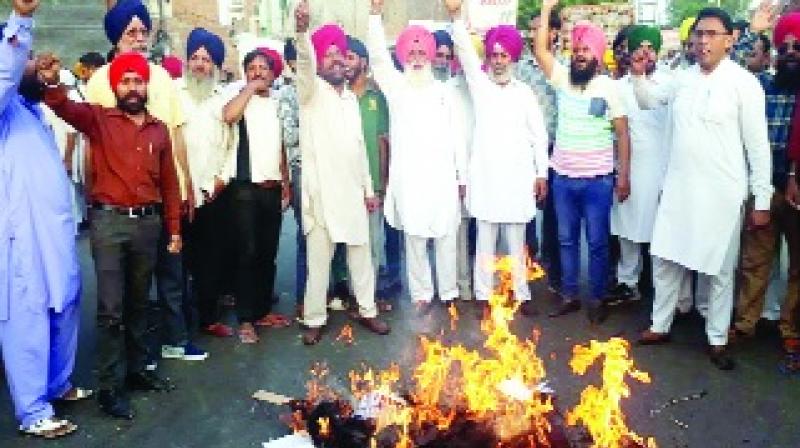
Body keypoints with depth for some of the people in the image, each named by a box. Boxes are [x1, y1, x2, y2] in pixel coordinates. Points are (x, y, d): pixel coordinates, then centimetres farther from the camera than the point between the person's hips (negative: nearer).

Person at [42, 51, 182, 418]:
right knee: (111, 308, -3)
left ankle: (136, 369, 29)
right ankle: (110, 386, 5)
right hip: (109, 221, -4)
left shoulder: (159, 130, 11)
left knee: (138, 303, 16)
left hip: (148, 222, 4)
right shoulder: (98, 119, 2)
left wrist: (174, 229, 13)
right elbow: (65, 108, -18)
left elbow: (169, 182, 13)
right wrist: (52, 83, -40)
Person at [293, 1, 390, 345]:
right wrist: (302, 30, -43)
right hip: (321, 191, -5)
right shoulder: (312, 91, -1)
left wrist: (368, 188, 16)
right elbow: (304, 63, -24)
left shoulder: (351, 98, 17)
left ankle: (367, 310, 24)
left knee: (361, 254, 11)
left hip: (352, 190, 6)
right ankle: (314, 319, 10)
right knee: (318, 259, -1)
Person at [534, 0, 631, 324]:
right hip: (563, 178, 4)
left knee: (597, 243, 4)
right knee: (567, 240, 12)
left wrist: (624, 176, -8)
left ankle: (597, 300, 17)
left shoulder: (609, 87, -3)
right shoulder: (563, 78, 5)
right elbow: (540, 51, -4)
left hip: (598, 181, -3)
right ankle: (569, 296, 23)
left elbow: (622, 133, -3)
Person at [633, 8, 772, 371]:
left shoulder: (744, 83, -8)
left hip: (721, 194, -4)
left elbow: (758, 145, -7)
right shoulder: (683, 79, 6)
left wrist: (762, 200, -7)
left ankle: (717, 340, 23)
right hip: (678, 190, 5)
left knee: (720, 270, 7)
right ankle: (660, 325, 29)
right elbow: (649, 99, 25)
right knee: (665, 259, 12)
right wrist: (639, 74, 4)